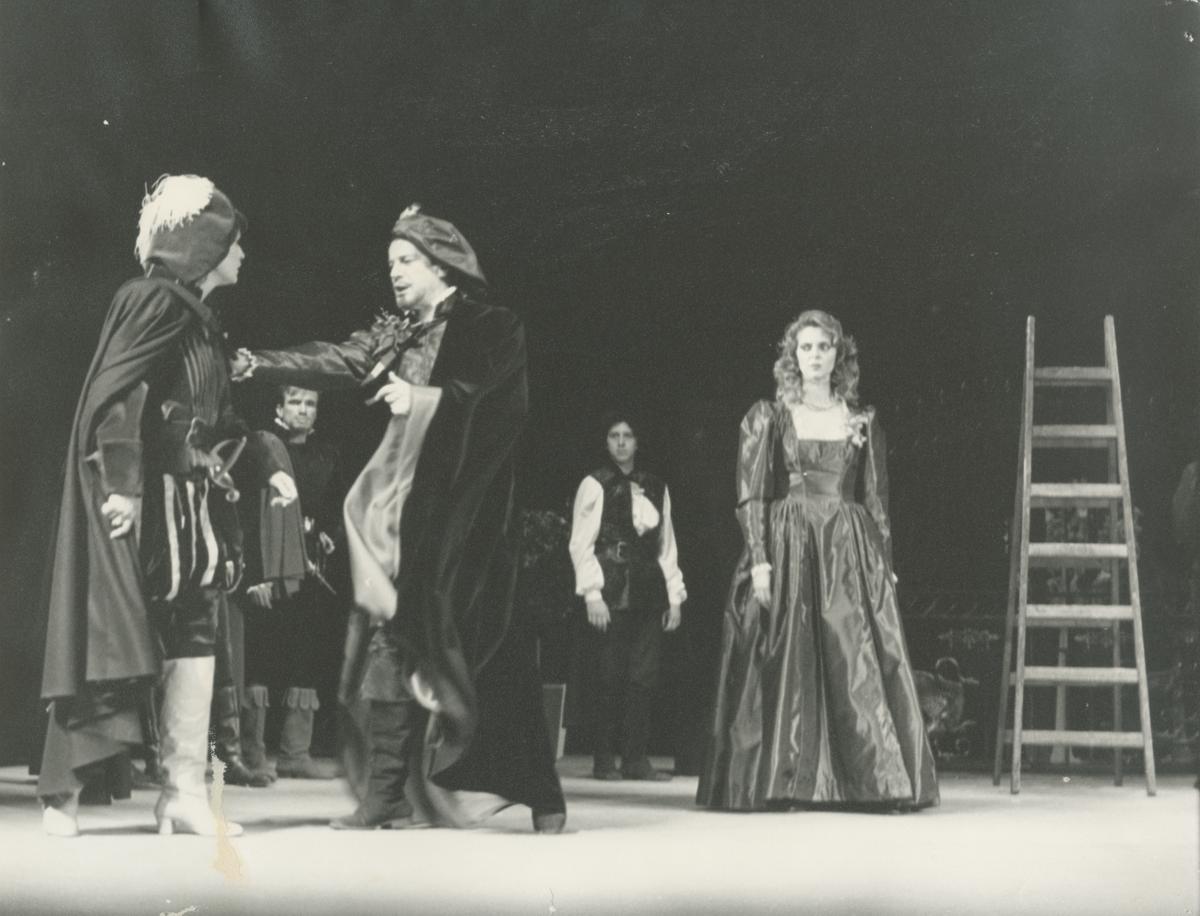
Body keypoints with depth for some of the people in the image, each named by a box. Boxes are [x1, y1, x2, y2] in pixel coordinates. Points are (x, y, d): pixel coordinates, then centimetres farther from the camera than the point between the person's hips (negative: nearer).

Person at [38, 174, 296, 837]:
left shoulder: (198, 317, 18)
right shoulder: (156, 302, -10)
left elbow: (216, 415, 26)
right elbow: (115, 394, -19)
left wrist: (266, 467, 27)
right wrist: (122, 482, -26)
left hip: (185, 500, 9)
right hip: (142, 499, -9)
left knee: (193, 637, 2)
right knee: (118, 636, -6)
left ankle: (184, 792, 2)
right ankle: (64, 791, 2)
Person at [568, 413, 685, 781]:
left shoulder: (656, 488, 15)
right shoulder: (594, 485, 1)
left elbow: (667, 546, 16)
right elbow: (580, 544, -4)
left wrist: (675, 595, 10)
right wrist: (592, 594, -12)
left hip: (647, 591, 4)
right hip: (610, 591, -4)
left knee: (644, 677, 1)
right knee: (608, 677, -3)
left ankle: (636, 758, 6)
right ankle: (604, 760, 4)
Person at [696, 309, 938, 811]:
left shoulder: (862, 421, 11)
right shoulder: (769, 417, 4)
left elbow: (876, 500, 12)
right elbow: (751, 495, -1)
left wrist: (884, 561, 5)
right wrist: (759, 559, -10)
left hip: (850, 549, 2)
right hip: (787, 547, -2)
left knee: (861, 664, -3)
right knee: (787, 665, -3)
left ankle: (879, 781, 1)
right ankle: (781, 783, 0)